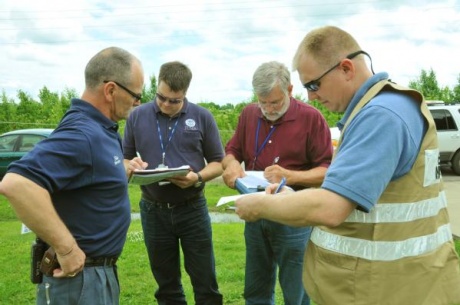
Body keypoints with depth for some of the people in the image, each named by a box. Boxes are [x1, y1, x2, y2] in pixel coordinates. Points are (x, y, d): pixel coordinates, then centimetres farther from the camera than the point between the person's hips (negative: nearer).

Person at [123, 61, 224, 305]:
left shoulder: (202, 117, -2)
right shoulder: (137, 116, 1)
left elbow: (218, 162, 2)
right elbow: (124, 159, 9)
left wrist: (198, 178, -18)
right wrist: (131, 165, -14)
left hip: (192, 210, -1)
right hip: (153, 212, 2)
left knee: (205, 283, 9)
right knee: (166, 285, 15)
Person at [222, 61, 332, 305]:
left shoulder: (311, 118, -9)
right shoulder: (249, 114, 5)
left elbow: (328, 170, -10)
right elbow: (231, 151, 11)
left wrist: (290, 176, -26)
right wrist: (232, 164, -13)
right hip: (255, 214, 5)